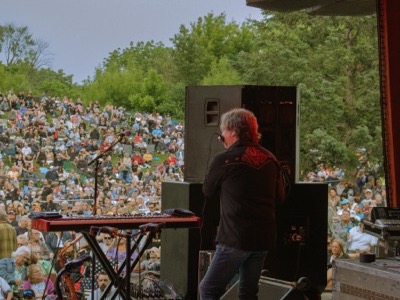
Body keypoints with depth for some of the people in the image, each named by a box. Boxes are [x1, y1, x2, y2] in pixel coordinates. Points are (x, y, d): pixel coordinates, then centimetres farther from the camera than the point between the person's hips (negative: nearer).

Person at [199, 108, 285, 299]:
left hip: (235, 238, -6)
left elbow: (208, 192, 7)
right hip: (264, 239, 6)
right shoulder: (269, 159, 6)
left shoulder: (224, 160, -9)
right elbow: (279, 195, 19)